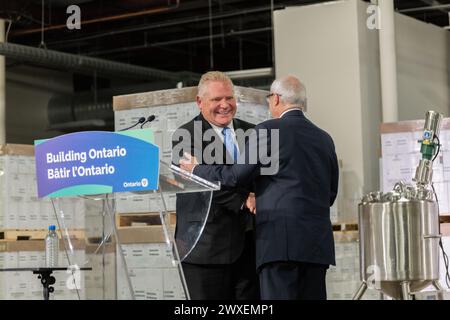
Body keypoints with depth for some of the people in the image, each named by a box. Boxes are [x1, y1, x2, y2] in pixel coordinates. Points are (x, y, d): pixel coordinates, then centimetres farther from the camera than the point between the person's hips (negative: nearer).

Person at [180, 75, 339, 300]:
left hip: (281, 241, -6)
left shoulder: (268, 131, -4)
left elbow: (236, 175, -3)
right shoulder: (324, 139, 15)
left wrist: (197, 169, 12)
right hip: (319, 245, 6)